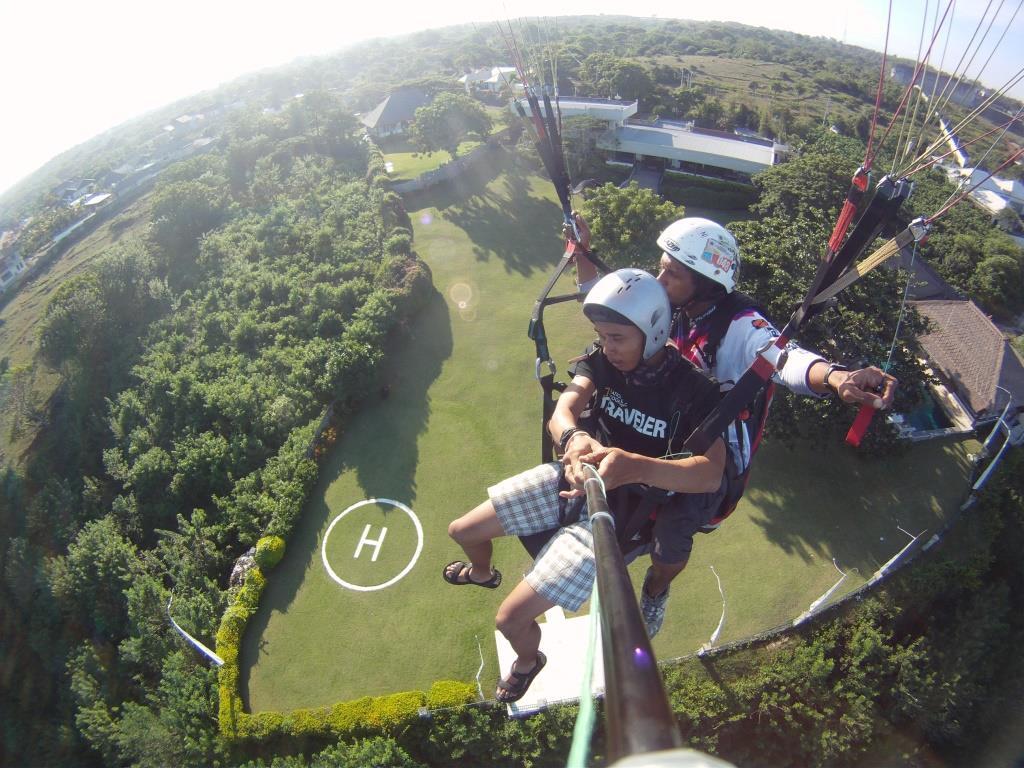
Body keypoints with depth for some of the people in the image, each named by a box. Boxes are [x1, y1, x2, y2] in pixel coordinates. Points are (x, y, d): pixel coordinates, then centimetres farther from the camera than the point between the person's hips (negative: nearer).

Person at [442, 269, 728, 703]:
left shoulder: (693, 390, -19)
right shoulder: (602, 359, -5)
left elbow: (711, 474, -31)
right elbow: (561, 412, -18)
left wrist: (636, 467, -50)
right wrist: (573, 437, -43)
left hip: (614, 515, -5)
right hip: (572, 479, 5)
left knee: (511, 619, -10)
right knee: (461, 531, 10)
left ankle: (528, 662, 30)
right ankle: (482, 573, 50)